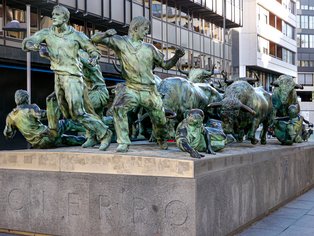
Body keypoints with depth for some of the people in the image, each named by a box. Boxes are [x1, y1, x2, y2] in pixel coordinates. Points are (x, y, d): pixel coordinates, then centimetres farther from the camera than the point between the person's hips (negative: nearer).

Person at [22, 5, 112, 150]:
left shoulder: (77, 35, -7)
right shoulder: (46, 33, 1)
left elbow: (93, 50, 2)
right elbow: (26, 43, -7)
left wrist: (94, 58, -22)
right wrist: (31, 45, -31)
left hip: (73, 77, -6)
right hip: (58, 77, 6)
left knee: (78, 112, -15)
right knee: (67, 113, 13)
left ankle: (104, 134, 0)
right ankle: (94, 134, 28)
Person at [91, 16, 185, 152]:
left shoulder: (149, 48, 7)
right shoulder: (120, 42, 0)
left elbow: (166, 65, 14)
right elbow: (95, 39, -3)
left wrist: (176, 57, -5)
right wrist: (106, 34, -24)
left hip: (150, 91, 3)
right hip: (132, 90, -2)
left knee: (160, 121, 12)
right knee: (119, 108, -31)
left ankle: (162, 141, 45)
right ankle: (123, 143, -23)